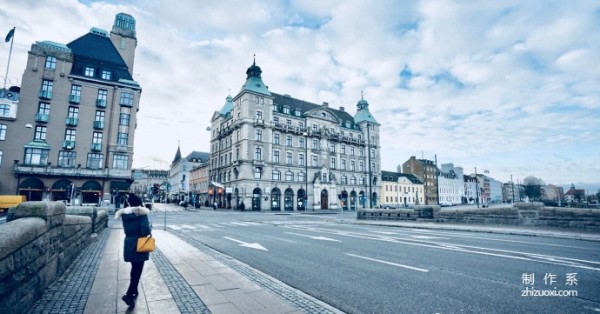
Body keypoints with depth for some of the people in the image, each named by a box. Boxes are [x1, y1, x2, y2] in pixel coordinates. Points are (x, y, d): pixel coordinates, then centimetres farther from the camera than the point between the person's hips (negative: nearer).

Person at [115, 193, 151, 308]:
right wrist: (150, 230, -4)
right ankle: (129, 294, -3)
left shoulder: (124, 214, 2)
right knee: (138, 270, 4)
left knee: (134, 268, 21)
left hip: (129, 245, 6)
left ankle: (134, 290, 33)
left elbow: (127, 230, 5)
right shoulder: (141, 212, -14)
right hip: (139, 245, -5)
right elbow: (146, 230, -21)